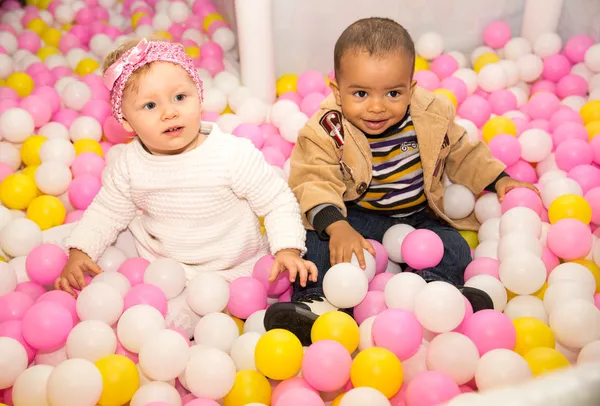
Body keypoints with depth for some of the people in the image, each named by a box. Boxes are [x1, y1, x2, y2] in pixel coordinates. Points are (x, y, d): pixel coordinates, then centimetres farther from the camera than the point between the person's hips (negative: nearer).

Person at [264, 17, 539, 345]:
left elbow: (462, 152, 7)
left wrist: (497, 179, 2)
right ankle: (317, 299, -29)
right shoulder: (327, 130, -19)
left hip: (420, 215, 3)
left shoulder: (433, 115, -10)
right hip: (357, 216, -2)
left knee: (455, 250, -18)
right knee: (317, 236, -24)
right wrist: (337, 227, -40)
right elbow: (314, 181, -26)